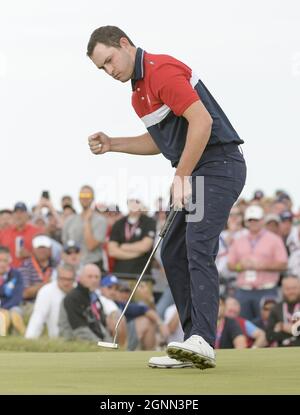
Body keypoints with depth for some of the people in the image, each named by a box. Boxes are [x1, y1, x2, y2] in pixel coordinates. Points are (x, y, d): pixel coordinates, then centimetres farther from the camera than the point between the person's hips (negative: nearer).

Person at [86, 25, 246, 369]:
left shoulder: (162, 71, -15)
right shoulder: (138, 91, 17)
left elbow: (201, 120, -22)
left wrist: (182, 177, -18)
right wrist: (112, 144, 14)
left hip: (218, 165, -11)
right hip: (194, 173, 11)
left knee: (198, 247, -21)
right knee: (173, 253, 8)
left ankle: (202, 342, -29)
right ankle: (195, 341, 8)